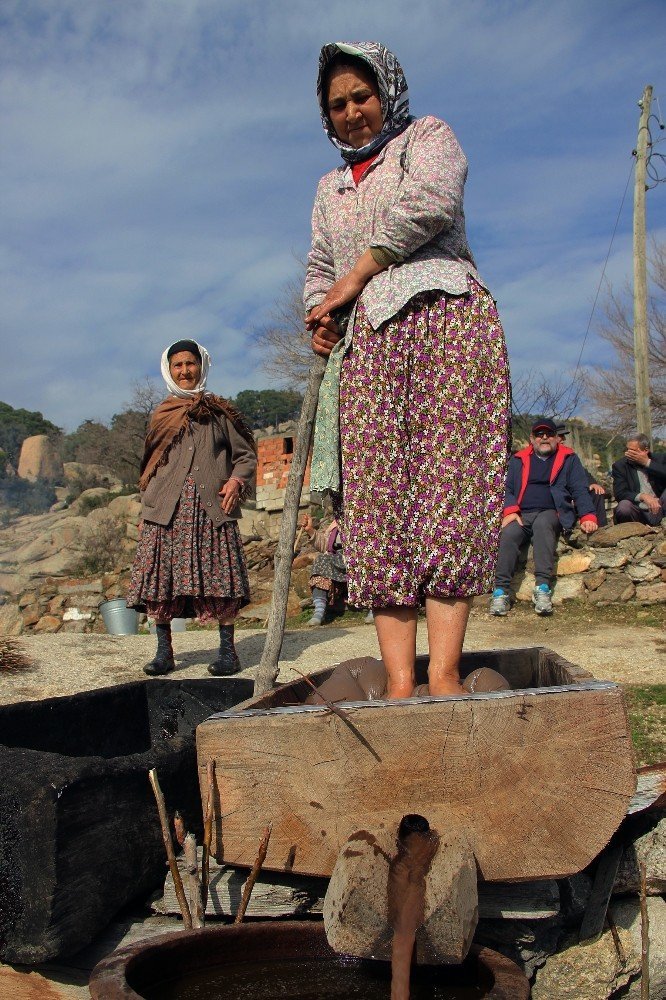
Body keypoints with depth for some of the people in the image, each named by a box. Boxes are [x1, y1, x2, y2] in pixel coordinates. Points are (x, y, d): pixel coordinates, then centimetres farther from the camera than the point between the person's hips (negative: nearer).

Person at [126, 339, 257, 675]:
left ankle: (227, 650, 1)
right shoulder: (161, 416, 18)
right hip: (166, 509, 2)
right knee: (160, 577, -3)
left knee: (219, 578, -7)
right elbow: (149, 467, 20)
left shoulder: (220, 412, 13)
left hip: (212, 508, -2)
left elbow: (246, 455, 12)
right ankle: (164, 651, 6)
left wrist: (236, 481, -7)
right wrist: (146, 508, 12)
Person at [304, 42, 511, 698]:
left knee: (447, 485, -17)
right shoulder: (330, 188, 33)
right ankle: (399, 684, -12)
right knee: (378, 503, -9)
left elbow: (429, 201, -5)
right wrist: (321, 316, 3)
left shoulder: (426, 136, 17)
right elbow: (319, 269, 27)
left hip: (444, 319, -4)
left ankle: (444, 674, -20)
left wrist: (356, 275, -2)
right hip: (366, 344, 5)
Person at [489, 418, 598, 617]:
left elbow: (580, 490, 8)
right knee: (508, 534, -32)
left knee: (542, 523, -37)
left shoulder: (568, 459, 17)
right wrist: (510, 511, -8)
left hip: (551, 513, -1)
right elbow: (507, 488, 13)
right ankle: (501, 590, -34)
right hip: (521, 515, 2)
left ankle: (543, 587, -43)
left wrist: (588, 516, -9)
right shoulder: (519, 459, 21)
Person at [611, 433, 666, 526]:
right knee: (623, 506, -33)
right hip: (638, 511, -1)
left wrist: (647, 462, -16)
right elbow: (619, 494, -8)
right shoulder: (620, 465, 3)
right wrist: (642, 496, -23)